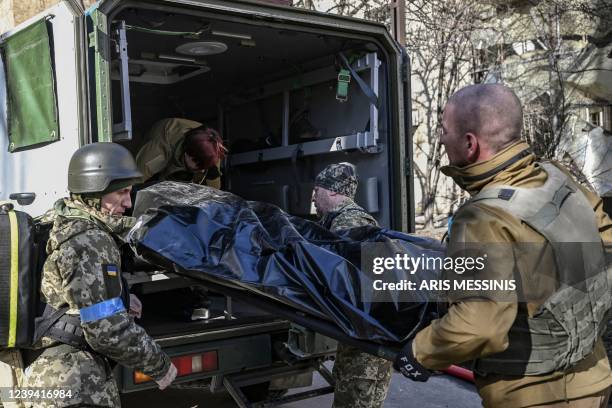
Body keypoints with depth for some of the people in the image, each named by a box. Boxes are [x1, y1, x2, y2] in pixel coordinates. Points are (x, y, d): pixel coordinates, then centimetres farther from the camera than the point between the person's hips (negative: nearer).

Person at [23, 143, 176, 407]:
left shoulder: (62, 221, 9)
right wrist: (160, 366, -11)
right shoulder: (90, 244, -21)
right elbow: (109, 331, -23)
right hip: (76, 386, -10)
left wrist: (120, 300, 7)